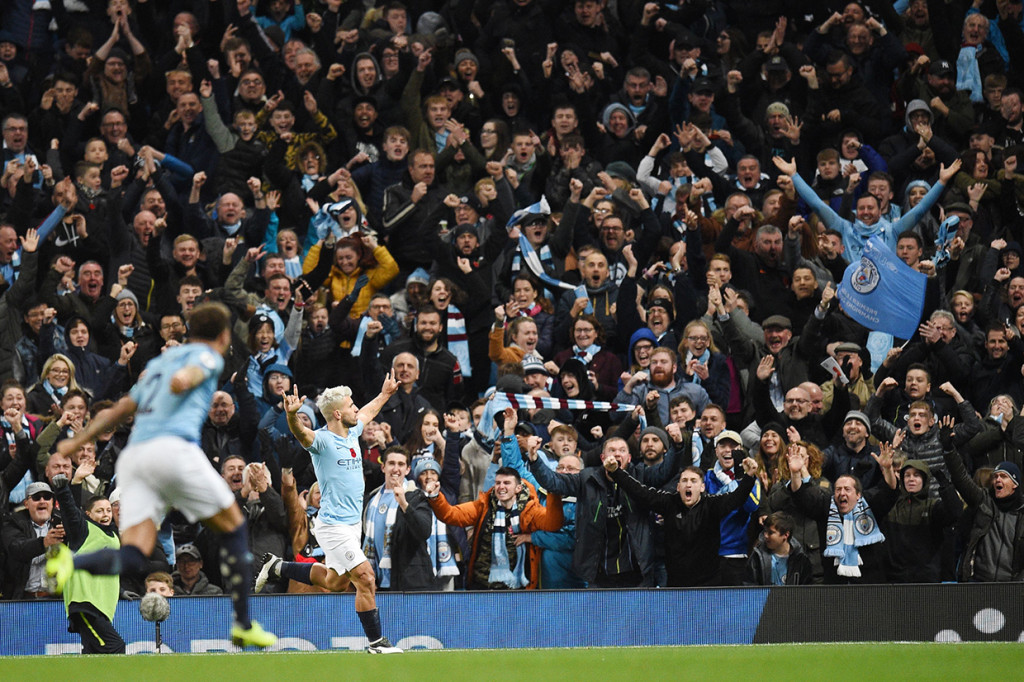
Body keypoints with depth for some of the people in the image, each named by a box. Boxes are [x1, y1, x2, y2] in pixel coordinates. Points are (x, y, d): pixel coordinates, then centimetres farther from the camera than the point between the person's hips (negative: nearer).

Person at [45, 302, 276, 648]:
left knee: (132, 558, -6)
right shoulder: (209, 356, 15)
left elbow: (121, 409, 33)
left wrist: (78, 441, 34)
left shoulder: (159, 363, 33)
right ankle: (243, 626, 14)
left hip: (132, 455, 6)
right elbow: (189, 373, -7)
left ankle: (69, 560, -35)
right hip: (173, 449, -6)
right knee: (233, 526, 13)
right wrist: (186, 380, -20)